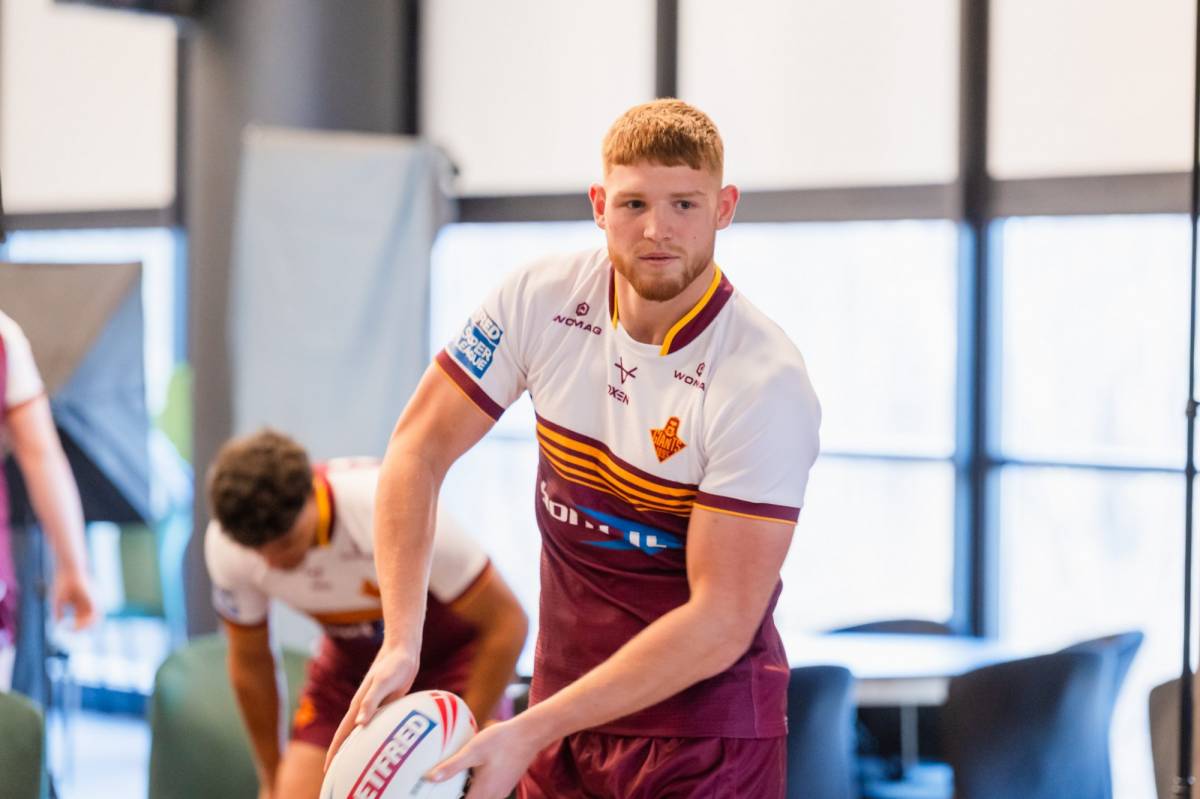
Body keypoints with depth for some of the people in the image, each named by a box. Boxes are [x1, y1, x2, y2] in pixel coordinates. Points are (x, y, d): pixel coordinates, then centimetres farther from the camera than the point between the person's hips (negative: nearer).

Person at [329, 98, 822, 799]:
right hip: (564, 703, 4)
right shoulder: (539, 299, -8)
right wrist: (402, 641, -15)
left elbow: (721, 623, -23)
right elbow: (420, 450, -2)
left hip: (708, 737, -4)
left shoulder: (766, 385, -22)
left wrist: (530, 731, -25)